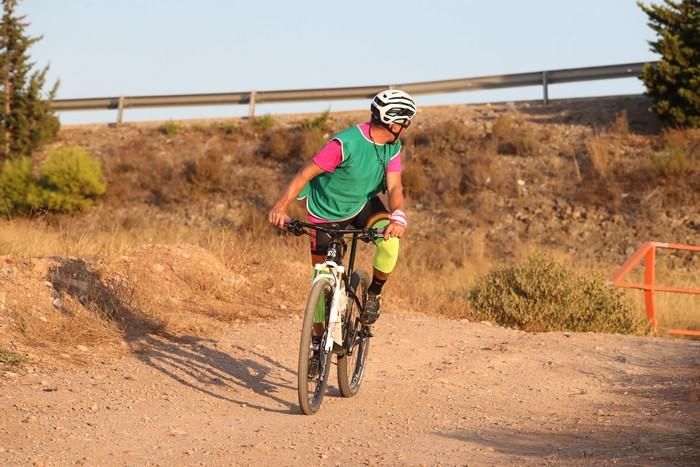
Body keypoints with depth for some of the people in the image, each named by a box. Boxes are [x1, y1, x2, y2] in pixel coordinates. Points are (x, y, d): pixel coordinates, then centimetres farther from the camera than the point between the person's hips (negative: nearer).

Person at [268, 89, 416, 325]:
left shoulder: (393, 147, -11)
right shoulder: (346, 144, -29)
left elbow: (394, 186, -20)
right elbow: (305, 173, -28)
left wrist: (398, 216, -42)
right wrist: (280, 207, -40)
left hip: (363, 205, 4)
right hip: (326, 213, -4)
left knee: (390, 239, -27)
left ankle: (374, 293, -3)